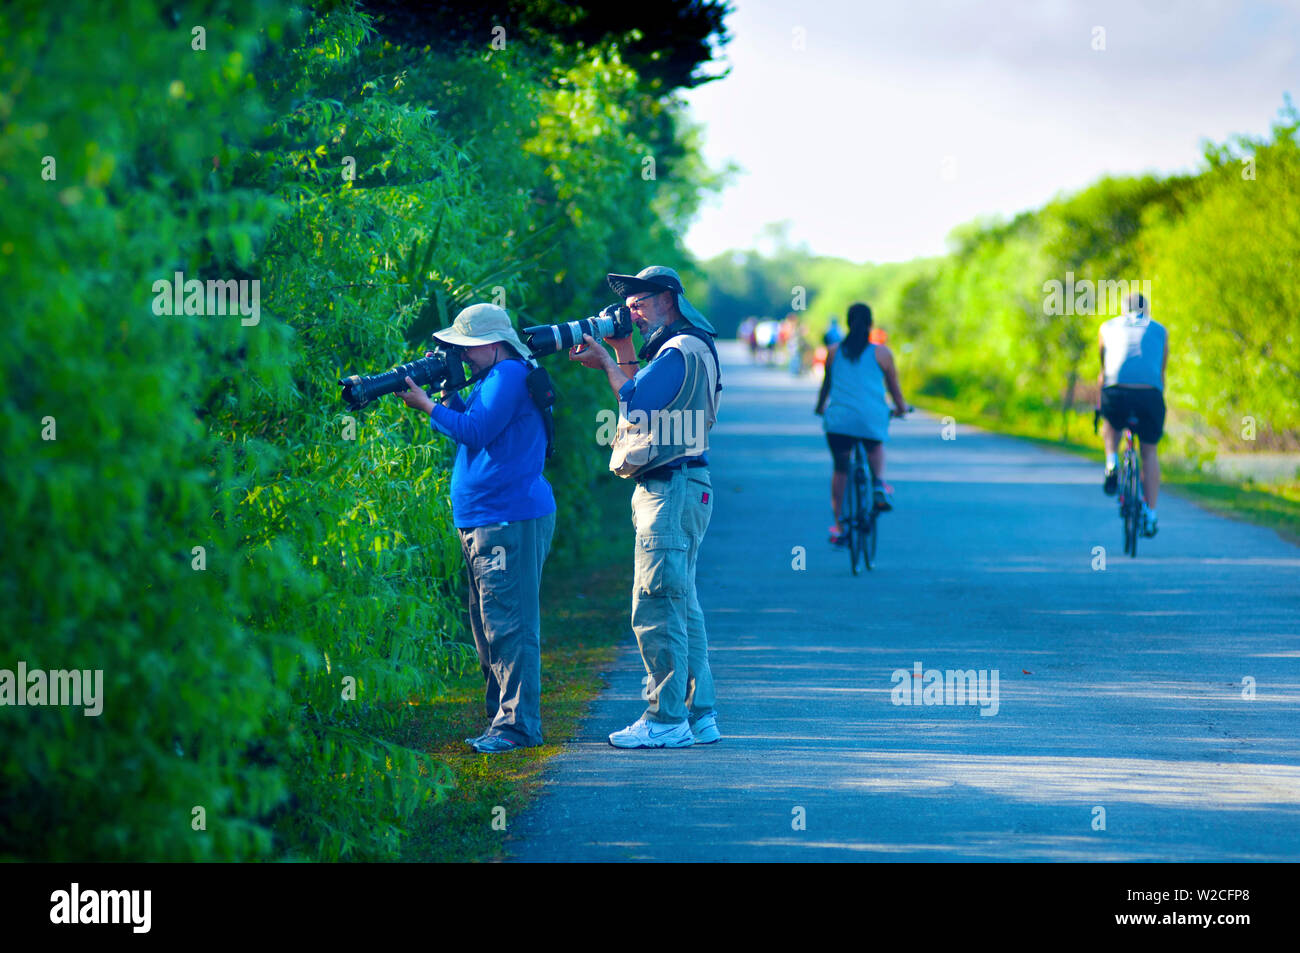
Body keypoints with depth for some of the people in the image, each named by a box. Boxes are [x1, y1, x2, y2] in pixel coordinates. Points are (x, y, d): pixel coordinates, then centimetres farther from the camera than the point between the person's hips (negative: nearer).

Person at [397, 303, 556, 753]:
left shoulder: (509, 374, -11)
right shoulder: (492, 378, 21)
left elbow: (476, 431, -18)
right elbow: (470, 422, 20)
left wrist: (426, 406, -11)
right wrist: (448, 392, 7)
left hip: (509, 521, -11)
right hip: (483, 524, 11)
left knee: (508, 625, -11)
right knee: (489, 627, 13)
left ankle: (517, 725, -11)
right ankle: (501, 717, 18)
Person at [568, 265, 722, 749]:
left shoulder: (679, 351, -13)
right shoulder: (687, 350, 20)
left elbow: (637, 407, -16)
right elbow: (643, 402, 22)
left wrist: (607, 363, -5)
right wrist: (623, 353, 15)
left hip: (669, 489, -11)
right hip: (678, 488, 11)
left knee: (656, 607, -10)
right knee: (682, 605, 13)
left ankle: (666, 719, -9)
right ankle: (698, 714, 16)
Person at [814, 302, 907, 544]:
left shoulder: (833, 352, 8)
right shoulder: (882, 353, 2)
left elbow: (826, 383, 22)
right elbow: (893, 385, 12)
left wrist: (821, 407, 40)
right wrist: (900, 407, 32)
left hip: (838, 418, 1)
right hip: (872, 420, -1)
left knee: (840, 470, 15)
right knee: (876, 448, 32)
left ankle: (839, 526, 11)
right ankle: (879, 484, 4)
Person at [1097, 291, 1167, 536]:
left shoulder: (1108, 328, 23)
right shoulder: (1159, 331, 23)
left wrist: (1099, 404, 41)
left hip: (1116, 393, 0)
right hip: (1149, 394, 0)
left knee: (1111, 426, 34)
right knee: (1149, 452, 18)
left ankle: (1111, 463, 7)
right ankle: (1149, 515, 12)